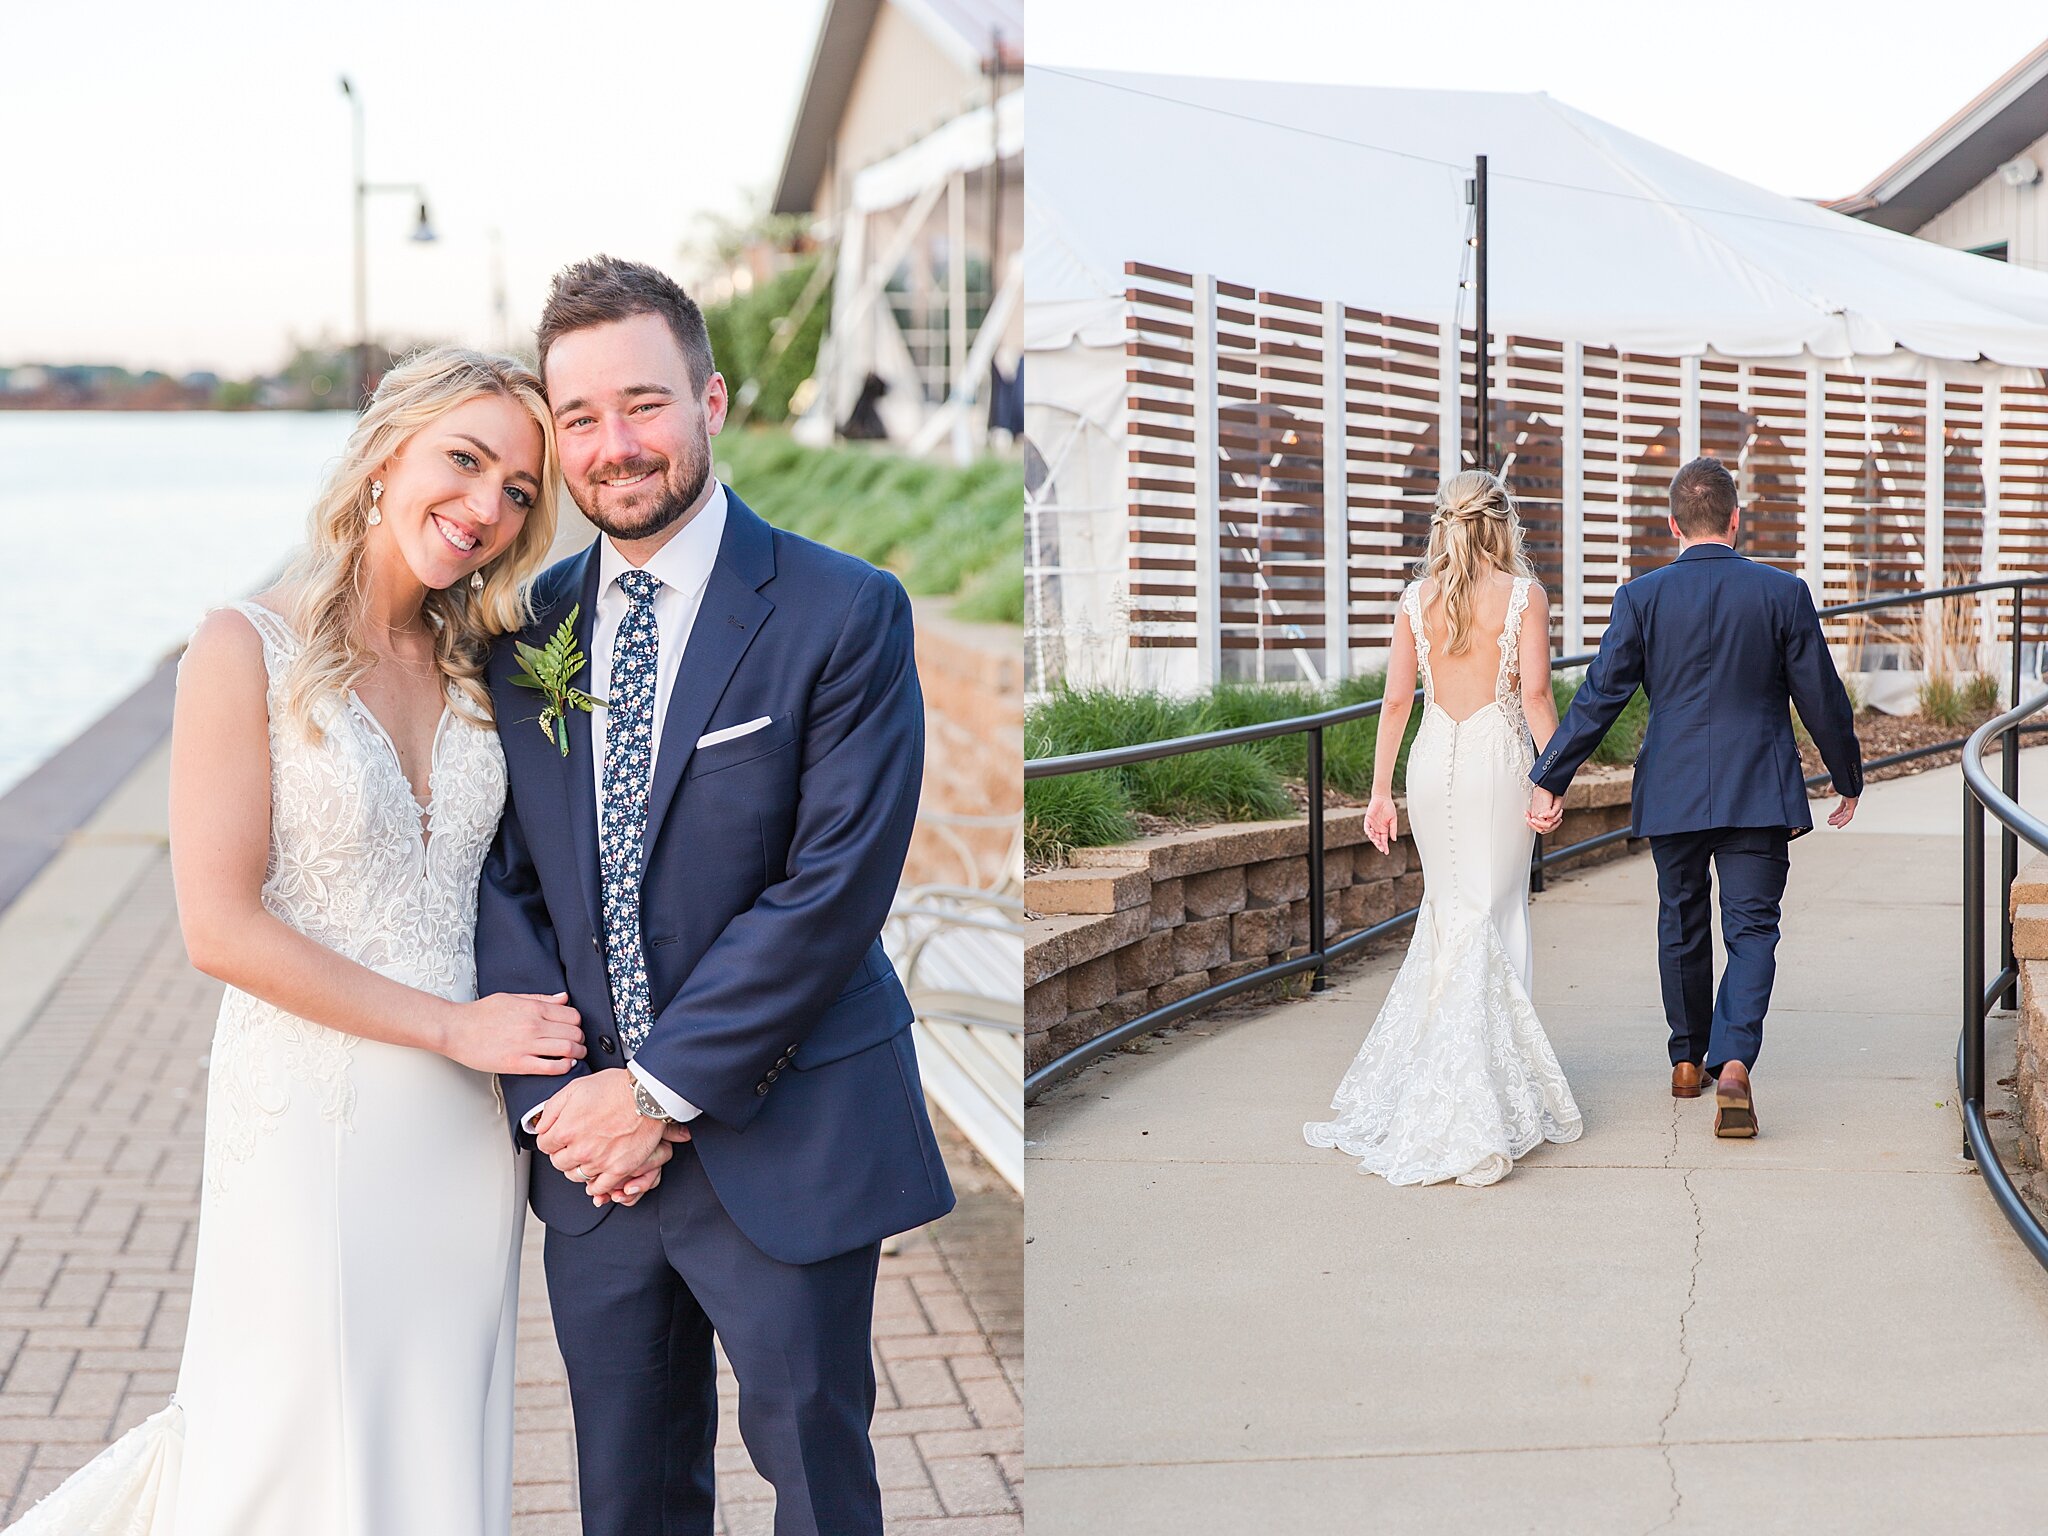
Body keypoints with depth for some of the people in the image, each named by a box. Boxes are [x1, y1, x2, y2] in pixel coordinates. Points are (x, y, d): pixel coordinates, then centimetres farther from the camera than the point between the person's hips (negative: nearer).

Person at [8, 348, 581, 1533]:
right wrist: (454, 1026, -14)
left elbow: (501, 889, 10)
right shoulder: (250, 652, -10)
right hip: (310, 1115, -6)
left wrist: (570, 1076, -5)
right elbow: (223, 925, -15)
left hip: (465, 1124, 6)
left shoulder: (474, 668, 7)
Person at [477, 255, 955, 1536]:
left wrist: (661, 1089, -14)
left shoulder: (844, 615, -9)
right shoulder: (530, 626, 6)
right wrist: (554, 1095, -7)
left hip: (787, 1150, -4)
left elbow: (836, 885, -15)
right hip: (590, 1149, 4)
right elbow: (505, 882, 6)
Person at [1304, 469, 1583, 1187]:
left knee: (1448, 910, 17)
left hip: (1433, 761, 3)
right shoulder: (1523, 595, -5)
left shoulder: (1417, 597, 5)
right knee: (1488, 918, 1)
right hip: (1497, 758, -3)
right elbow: (1535, 695, -12)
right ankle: (1471, 1110, -2)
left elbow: (1396, 700, 4)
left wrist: (1380, 790, 8)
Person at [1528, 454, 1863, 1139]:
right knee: (1751, 929, 0)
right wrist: (1847, 780, 14)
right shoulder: (1783, 593, -4)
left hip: (1672, 792, 1)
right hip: (1760, 793, -1)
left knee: (1682, 923, 18)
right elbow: (1822, 697, 1)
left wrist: (1551, 780, -1)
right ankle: (1732, 1063, -20)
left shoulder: (1642, 597, -4)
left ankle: (1689, 1060, 30)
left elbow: (1599, 696, -6)